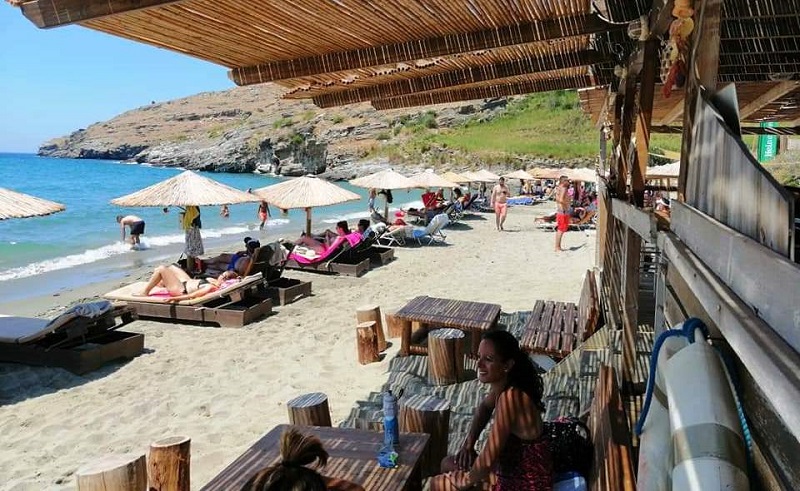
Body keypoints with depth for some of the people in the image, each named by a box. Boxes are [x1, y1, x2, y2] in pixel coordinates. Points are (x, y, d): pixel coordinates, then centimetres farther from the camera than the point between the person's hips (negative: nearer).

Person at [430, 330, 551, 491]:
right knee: (448, 464, 20)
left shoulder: (509, 396, -33)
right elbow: (485, 407, 17)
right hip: (514, 463, 8)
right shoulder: (503, 383, -6)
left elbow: (488, 460, -30)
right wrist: (468, 444, 7)